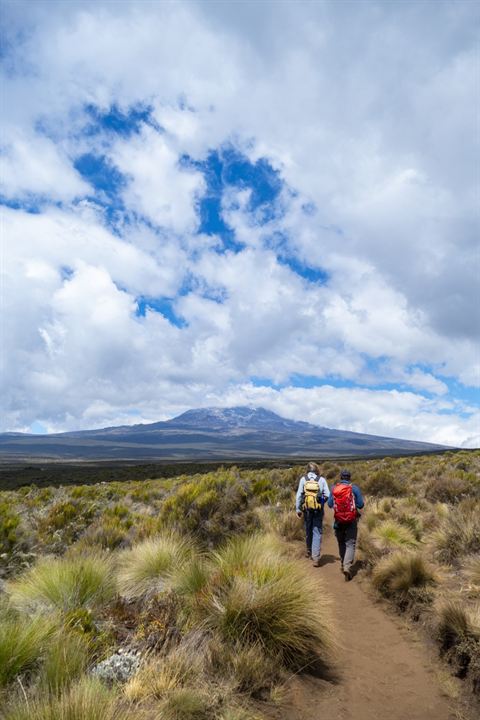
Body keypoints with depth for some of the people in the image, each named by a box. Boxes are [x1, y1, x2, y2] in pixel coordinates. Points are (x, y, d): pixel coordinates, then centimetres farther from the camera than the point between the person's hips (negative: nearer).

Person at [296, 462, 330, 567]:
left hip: (307, 508, 1)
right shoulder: (322, 479, 0)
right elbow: (327, 495, -3)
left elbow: (299, 495, -3)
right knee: (317, 533, 3)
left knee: (308, 530, 18)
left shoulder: (303, 479, 0)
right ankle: (315, 557, -4)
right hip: (318, 509, -1)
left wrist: (298, 509, 1)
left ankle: (309, 551, 36)